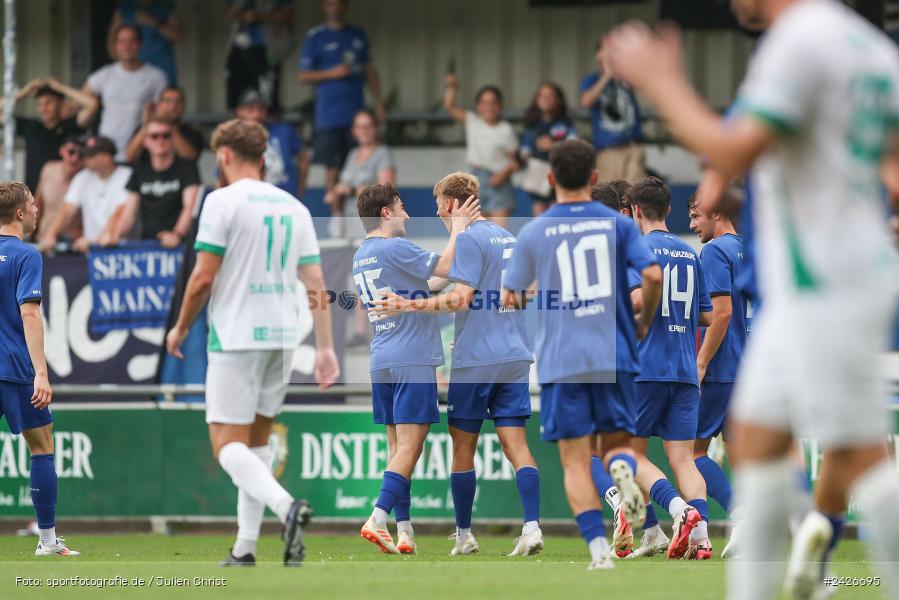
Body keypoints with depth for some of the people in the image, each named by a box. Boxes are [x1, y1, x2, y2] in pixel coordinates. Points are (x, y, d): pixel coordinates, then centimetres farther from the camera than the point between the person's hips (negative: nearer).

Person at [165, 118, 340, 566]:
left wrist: (180, 328, 4)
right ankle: (245, 550, 13)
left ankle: (286, 506, -31)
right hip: (282, 337, 6)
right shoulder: (293, 207, 11)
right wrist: (325, 348, 8)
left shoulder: (223, 201, -7)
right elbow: (316, 285, 8)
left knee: (228, 445, -6)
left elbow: (203, 278, -11)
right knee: (256, 441, 15)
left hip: (235, 337, -6)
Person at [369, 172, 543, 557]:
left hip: (475, 361, -7)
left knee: (463, 446, 5)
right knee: (515, 443, 0)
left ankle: (464, 536, 11)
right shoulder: (507, 238, 16)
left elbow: (461, 298, -18)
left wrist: (408, 306, -18)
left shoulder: (467, 239, -9)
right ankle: (531, 526, -16)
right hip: (514, 357, 7)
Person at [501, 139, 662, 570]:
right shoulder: (617, 224, 4)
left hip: (560, 361, -1)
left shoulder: (533, 232, 3)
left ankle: (598, 547, -13)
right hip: (614, 355, 1)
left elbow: (510, 298, 4)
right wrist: (643, 322, 11)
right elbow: (653, 276, -6)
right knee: (616, 440, 15)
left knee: (576, 460, 2)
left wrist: (519, 302, 29)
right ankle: (623, 469, -22)